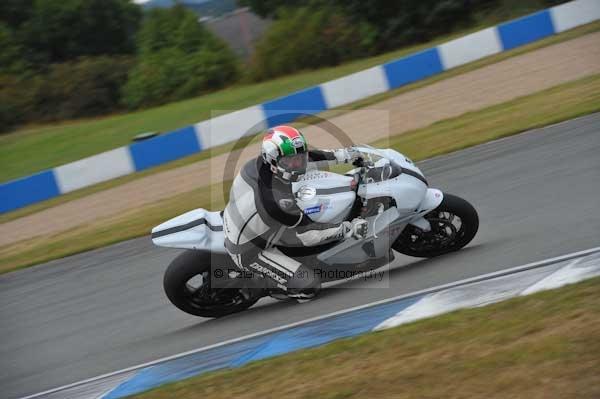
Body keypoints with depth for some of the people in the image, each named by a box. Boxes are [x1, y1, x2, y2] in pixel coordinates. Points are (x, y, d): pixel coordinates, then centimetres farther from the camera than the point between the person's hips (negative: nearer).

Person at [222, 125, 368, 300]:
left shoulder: (261, 162, -17)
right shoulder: (278, 200, -38)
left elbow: (302, 156, 2)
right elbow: (306, 233, -24)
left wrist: (339, 155, 3)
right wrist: (348, 230, -22)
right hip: (249, 250, -8)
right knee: (309, 285, -13)